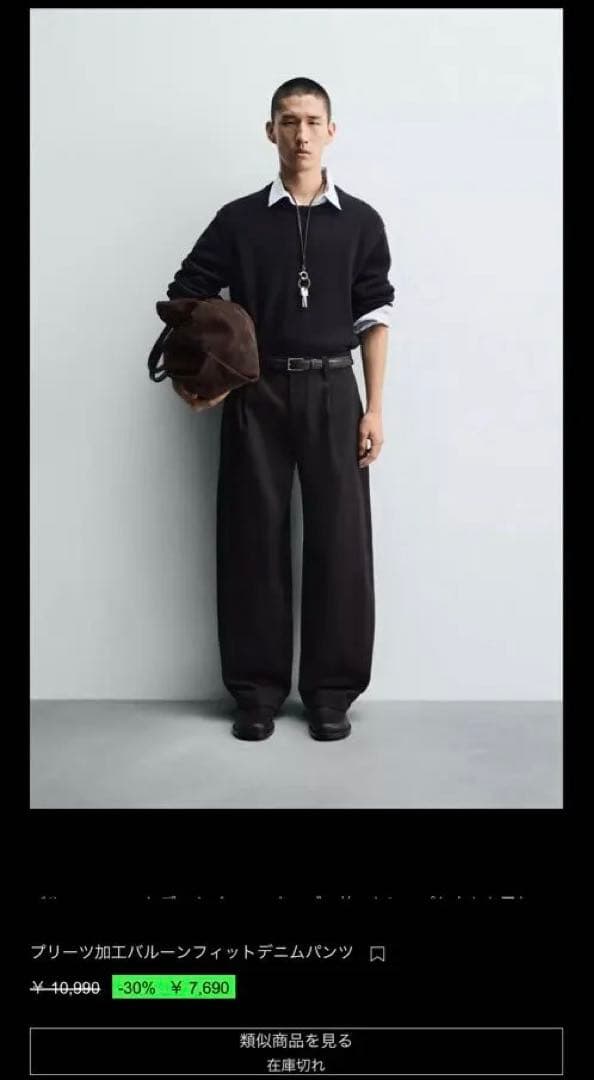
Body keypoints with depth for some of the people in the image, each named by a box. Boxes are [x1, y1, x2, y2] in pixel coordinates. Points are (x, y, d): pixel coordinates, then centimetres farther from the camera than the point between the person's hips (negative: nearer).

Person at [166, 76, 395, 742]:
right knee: (253, 537, 1)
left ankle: (332, 691, 11)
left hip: (332, 392, 0)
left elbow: (373, 317, 6)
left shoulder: (360, 222, 7)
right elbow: (185, 298, 8)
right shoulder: (238, 220, 6)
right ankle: (257, 690, 12)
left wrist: (374, 407, 0)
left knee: (339, 538, -1)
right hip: (255, 393, 0)